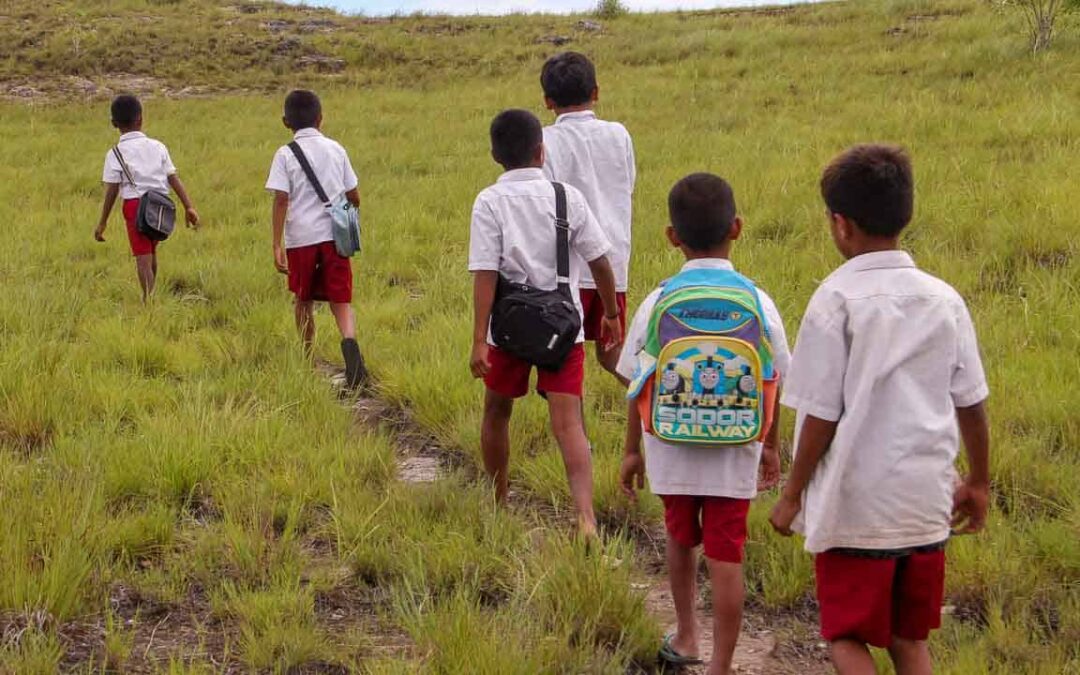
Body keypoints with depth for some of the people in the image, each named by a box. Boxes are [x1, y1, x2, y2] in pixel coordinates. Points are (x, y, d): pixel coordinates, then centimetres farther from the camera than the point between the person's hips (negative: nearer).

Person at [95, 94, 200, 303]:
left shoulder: (116, 153, -3)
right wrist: (189, 207, 3)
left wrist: (102, 223, 0)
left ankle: (148, 299, -15)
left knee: (143, 258, -5)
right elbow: (174, 178, 3)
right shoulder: (158, 146, 8)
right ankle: (149, 296, 33)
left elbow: (112, 191, -5)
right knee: (151, 252, 21)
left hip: (135, 205, -4)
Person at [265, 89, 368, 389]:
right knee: (340, 301, 1)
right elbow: (354, 196, 12)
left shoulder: (286, 154, -2)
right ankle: (349, 341, -29)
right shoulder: (336, 149, 7)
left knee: (304, 301, 16)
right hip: (335, 234, 1)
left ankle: (309, 361, 23)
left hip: (301, 237, -1)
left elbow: (281, 199, -11)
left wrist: (277, 245, -12)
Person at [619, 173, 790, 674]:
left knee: (681, 539, 23)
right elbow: (773, 388, -1)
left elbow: (638, 388, -4)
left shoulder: (657, 304, -9)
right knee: (726, 559, 4)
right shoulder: (759, 304, -8)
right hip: (735, 456, -1)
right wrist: (771, 448, 13)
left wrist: (632, 451, 9)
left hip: (673, 453, 1)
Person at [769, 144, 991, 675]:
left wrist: (792, 495, -1)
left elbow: (821, 415, -12)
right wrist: (978, 482, 21)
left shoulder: (837, 299, -13)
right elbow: (971, 403, 7)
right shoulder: (944, 299, 2)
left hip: (855, 506, -5)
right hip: (927, 504, 5)